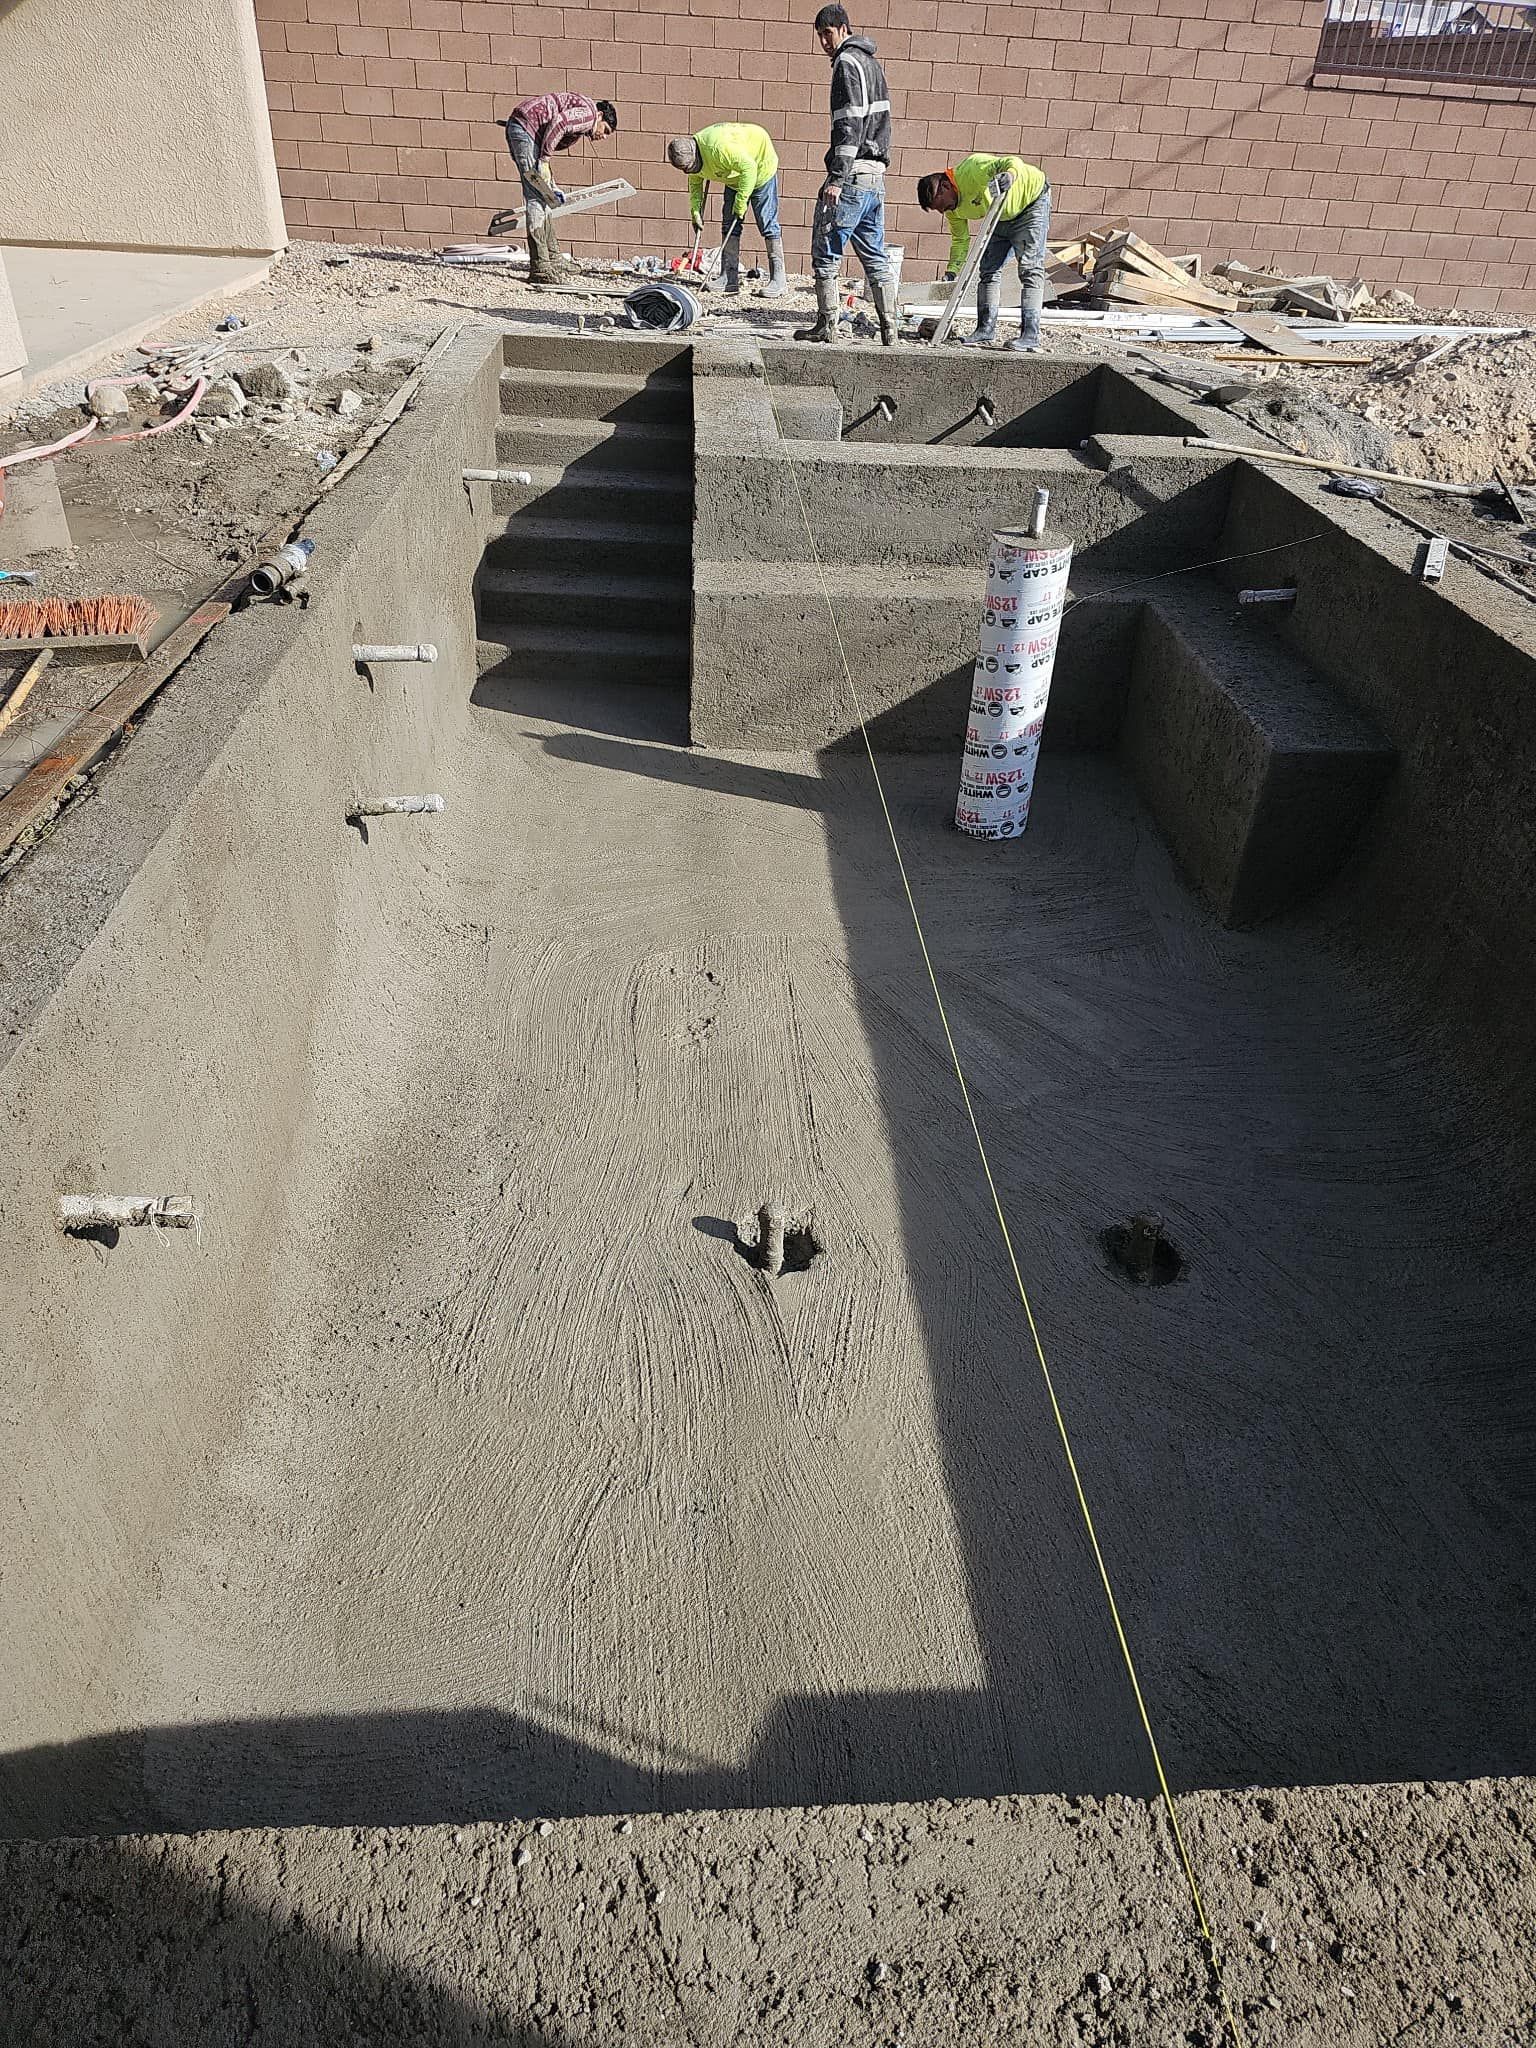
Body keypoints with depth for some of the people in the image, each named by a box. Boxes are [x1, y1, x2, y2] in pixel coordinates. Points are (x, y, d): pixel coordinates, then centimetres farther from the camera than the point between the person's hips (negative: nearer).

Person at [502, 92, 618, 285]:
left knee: (540, 197, 15)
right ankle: (540, 269, -12)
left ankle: (553, 258, 22)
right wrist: (544, 159, -17)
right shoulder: (588, 111, -3)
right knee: (537, 198, -11)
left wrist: (552, 188, 18)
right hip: (525, 125, -10)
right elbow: (558, 122, -18)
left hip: (515, 126, 10)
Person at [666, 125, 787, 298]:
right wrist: (695, 212, 0)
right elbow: (695, 185, 9)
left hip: (760, 166, -8)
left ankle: (778, 281, -13)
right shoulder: (690, 157, -11)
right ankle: (730, 279, 3)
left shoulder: (719, 147, -38)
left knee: (767, 224, -12)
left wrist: (740, 203, -31)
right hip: (736, 176, 8)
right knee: (729, 224, 2)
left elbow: (749, 167, -35)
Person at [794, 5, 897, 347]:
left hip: (852, 175, -9)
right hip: (875, 177, 9)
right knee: (876, 258, 9)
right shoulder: (872, 62, 22)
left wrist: (837, 177, -22)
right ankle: (889, 331, 7)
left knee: (825, 254, -2)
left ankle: (827, 327, -2)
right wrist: (879, 161, 23)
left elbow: (849, 124, -17)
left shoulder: (847, 62, -7)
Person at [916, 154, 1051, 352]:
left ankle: (1030, 334, -20)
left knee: (1029, 268, -15)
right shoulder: (953, 209, -7)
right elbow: (960, 240, 3)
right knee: (989, 270, 2)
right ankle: (986, 329, 6)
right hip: (1001, 218, 8)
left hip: (1032, 198, -8)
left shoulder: (971, 169, -31)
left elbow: (1012, 162, -38)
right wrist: (952, 271, -9)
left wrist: (1010, 175, -60)